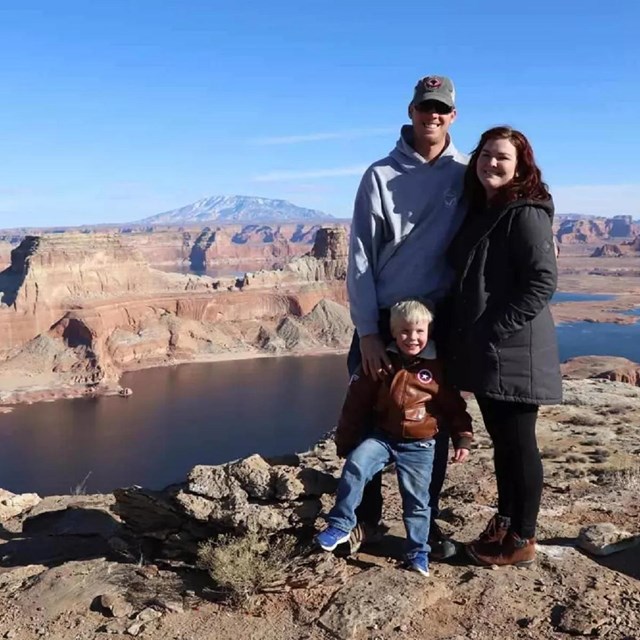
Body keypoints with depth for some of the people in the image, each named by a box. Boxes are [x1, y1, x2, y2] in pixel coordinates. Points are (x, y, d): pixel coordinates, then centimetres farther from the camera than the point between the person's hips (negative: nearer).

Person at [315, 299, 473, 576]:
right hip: (381, 436, 1)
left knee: (417, 499, 4)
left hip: (419, 445, 0)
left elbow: (455, 407, 5)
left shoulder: (437, 368, -4)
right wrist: (345, 441, 3)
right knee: (354, 467, -20)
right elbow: (356, 404, 0)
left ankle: (418, 550, 24)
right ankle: (340, 525, -6)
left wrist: (462, 438, -2)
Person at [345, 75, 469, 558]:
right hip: (382, 319, -1)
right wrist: (367, 332, -11)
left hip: (441, 320, 1)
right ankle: (364, 517, 21)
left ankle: (426, 520, 25)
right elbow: (361, 257, -6)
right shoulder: (381, 175, -2)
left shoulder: (467, 175, 2)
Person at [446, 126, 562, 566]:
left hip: (514, 353, -8)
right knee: (501, 441, 18)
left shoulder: (526, 214, -11)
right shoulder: (478, 213, 15)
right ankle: (504, 522, 32)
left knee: (519, 444, 3)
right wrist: (470, 334, 12)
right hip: (483, 352, 9)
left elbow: (543, 282, -19)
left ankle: (522, 539, 16)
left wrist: (496, 329, -19)